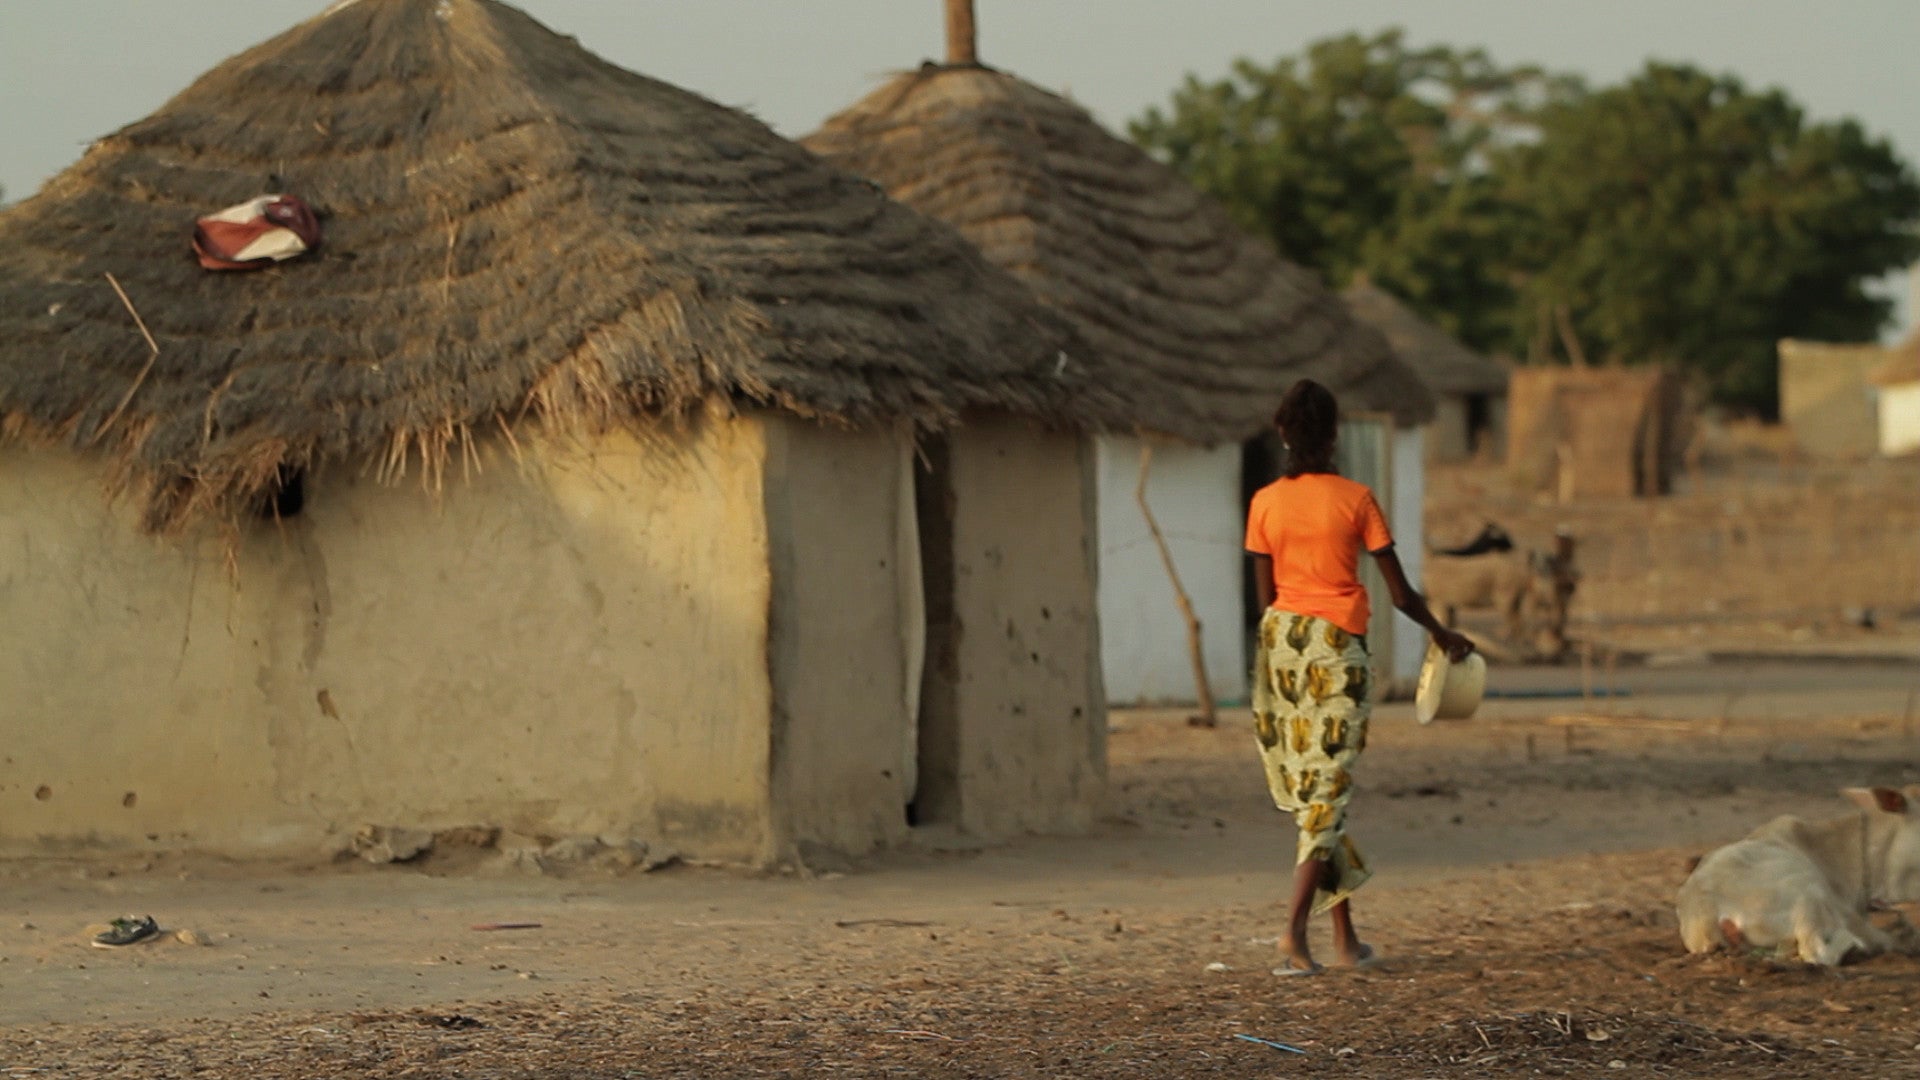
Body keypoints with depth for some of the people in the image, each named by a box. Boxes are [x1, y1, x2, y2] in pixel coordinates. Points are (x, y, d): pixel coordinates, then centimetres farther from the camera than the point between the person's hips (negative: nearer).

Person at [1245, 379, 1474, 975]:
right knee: (1327, 791, -2)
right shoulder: (1356, 499, -5)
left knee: (1307, 792, 13)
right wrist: (1443, 635, 16)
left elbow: (1265, 595, 5)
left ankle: (1345, 935, 19)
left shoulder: (1265, 503, 1)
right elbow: (1400, 593, 0)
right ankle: (1294, 931, -17)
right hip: (1337, 645, -3)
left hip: (1280, 638, 3)